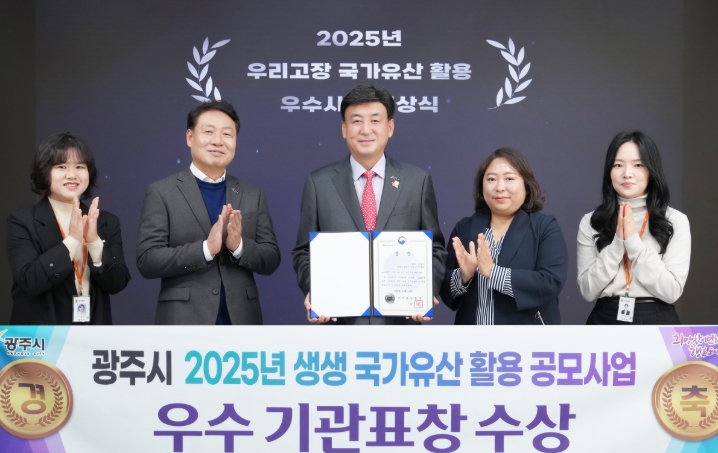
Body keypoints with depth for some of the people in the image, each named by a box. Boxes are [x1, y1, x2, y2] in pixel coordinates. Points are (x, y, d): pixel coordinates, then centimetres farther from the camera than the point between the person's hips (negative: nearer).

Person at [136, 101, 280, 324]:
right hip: (184, 324, -3)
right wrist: (206, 248, -20)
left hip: (240, 323, 3)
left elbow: (271, 260, 6)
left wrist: (239, 245, -14)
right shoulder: (161, 192, -1)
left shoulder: (253, 195, 9)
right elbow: (147, 261, -8)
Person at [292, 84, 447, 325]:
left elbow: (434, 248, 7)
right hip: (340, 317, 0)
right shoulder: (319, 184, 3)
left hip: (400, 316, 1)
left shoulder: (418, 181, 4)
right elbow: (305, 251, 6)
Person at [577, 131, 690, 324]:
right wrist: (617, 242, -15)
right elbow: (588, 290, -7)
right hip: (605, 321, 1)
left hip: (657, 323, -1)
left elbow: (671, 291, -11)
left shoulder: (675, 221, -3)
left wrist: (633, 241, -15)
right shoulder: (591, 222, -1)